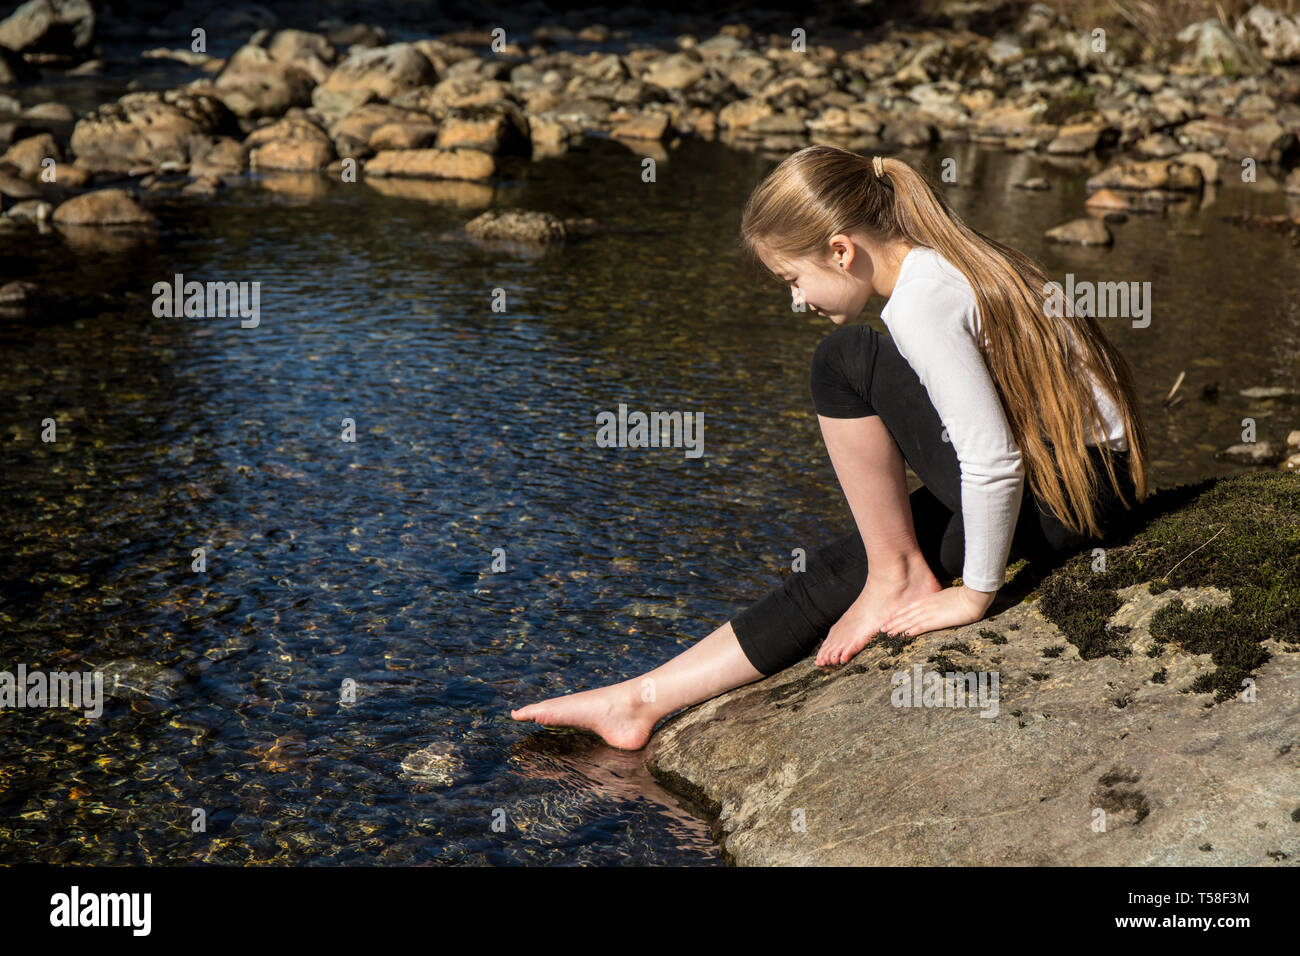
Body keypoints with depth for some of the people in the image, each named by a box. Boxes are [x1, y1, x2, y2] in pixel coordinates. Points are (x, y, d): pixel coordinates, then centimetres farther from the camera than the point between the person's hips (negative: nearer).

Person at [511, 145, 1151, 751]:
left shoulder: (920, 303, -19)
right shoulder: (940, 262, 9)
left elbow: (995, 462, -24)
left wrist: (974, 595, -13)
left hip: (1066, 494, -10)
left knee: (845, 360, -16)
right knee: (835, 573, 7)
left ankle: (897, 573, -3)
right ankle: (639, 703, 13)